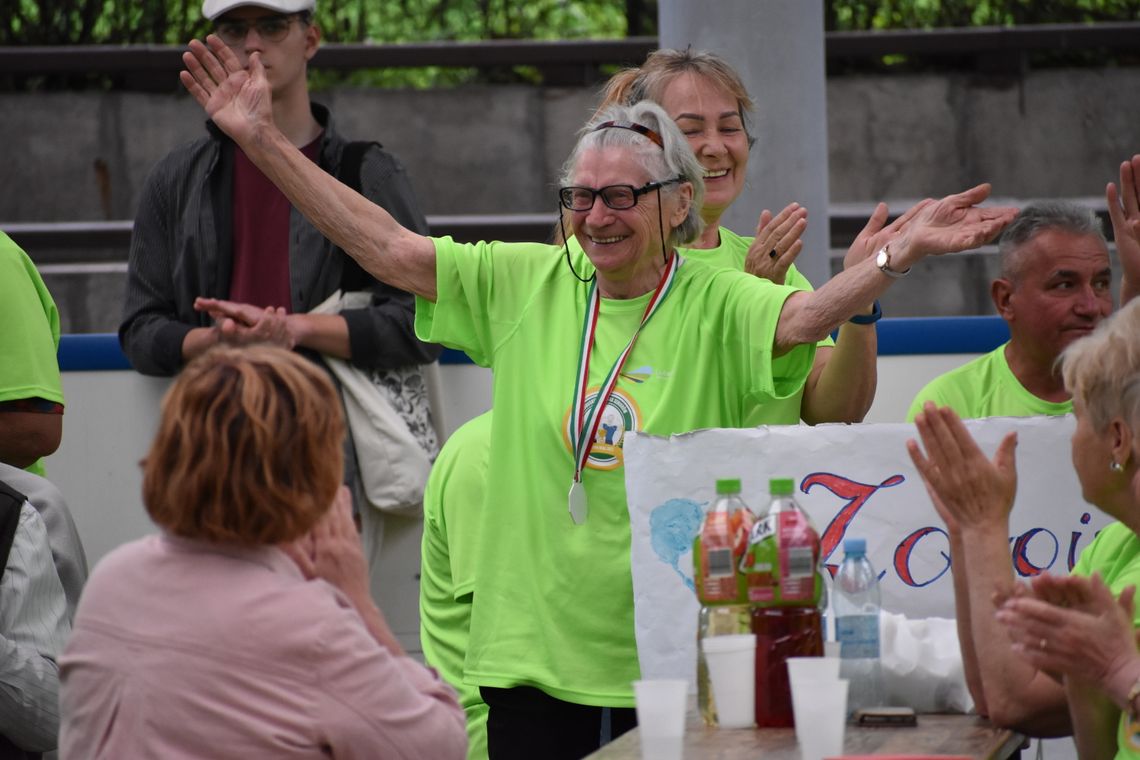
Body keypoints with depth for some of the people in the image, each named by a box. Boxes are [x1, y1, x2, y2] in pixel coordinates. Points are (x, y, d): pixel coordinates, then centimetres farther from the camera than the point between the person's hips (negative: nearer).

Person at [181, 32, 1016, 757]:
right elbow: (387, 248, 3)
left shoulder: (715, 304, -3)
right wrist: (261, 138, -1)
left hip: (670, 661, -2)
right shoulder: (524, 285, 5)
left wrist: (903, 250, -39)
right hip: (533, 643, 2)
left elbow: (804, 315, -22)